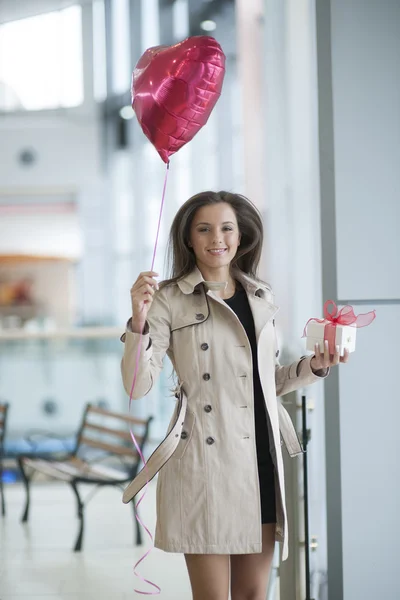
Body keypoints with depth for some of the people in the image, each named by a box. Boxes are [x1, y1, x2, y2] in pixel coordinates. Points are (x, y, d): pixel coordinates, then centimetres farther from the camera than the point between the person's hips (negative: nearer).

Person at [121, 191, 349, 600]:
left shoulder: (262, 298, 13)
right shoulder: (170, 300, -4)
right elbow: (137, 386, -13)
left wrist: (315, 366, 6)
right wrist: (139, 322, -26)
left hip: (262, 459, 5)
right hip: (206, 462, -5)